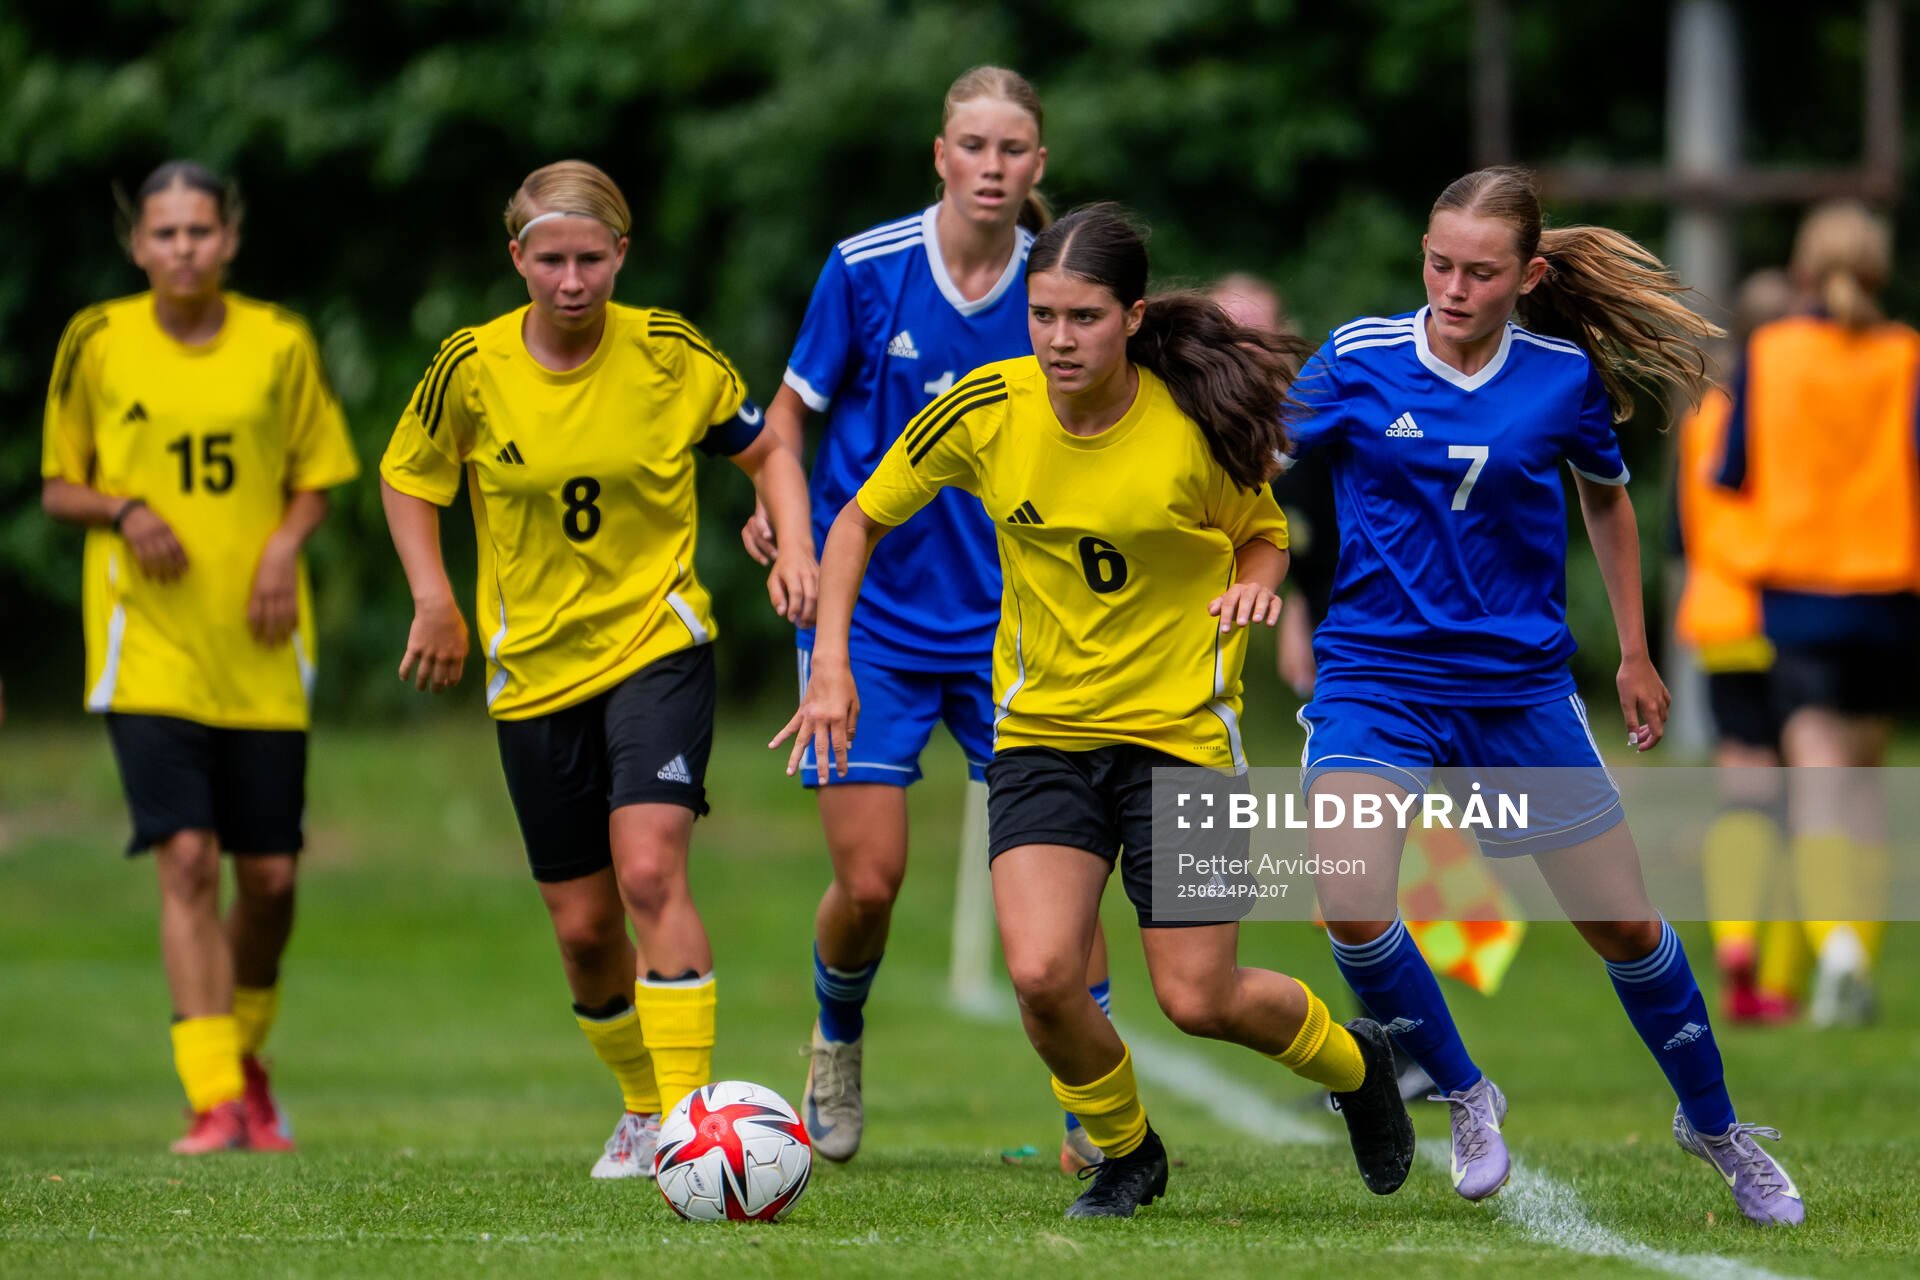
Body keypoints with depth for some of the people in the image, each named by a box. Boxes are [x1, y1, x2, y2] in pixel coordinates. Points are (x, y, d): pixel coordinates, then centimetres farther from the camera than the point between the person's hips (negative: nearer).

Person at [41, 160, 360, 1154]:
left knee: (269, 874, 4)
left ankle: (247, 1055, 31)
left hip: (261, 652, 2)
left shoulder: (280, 345, 3)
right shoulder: (97, 345, 0)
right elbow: (57, 487, 8)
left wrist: (285, 545, -8)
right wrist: (122, 512, -12)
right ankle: (214, 1099, -14)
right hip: (148, 649, -2)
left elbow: (315, 481, 12)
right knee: (187, 857, -14)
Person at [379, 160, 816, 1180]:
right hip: (534, 667, 2)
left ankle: (690, 1114, -22)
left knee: (649, 869, -23)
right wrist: (434, 600, -3)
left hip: (658, 645, -2)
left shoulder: (669, 353, -8)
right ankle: (643, 1106, 31)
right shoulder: (471, 369, -7)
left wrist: (794, 551, -10)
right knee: (582, 925, 6)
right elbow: (406, 477, 10)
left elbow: (765, 453, 6)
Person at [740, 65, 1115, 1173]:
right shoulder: (868, 267, -8)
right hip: (870, 615, -1)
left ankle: (1094, 1112, 5)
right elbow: (791, 406, 4)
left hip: (1006, 619, 1)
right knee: (870, 882, -4)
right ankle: (839, 1044, 29)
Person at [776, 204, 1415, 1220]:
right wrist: (831, 665, -5)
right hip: (1040, 734, 2)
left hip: (1181, 732, -2)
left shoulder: (1197, 424, -13)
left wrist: (1253, 586, -17)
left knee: (1199, 1000, -2)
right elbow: (862, 520, 4)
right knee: (1041, 975, -18)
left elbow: (1262, 535, 6)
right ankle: (1126, 1153, 12)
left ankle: (1352, 1059, 33)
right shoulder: (985, 410, -9)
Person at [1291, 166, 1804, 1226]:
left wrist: (1634, 653, 17)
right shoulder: (1355, 361, -9)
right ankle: (1465, 1098, 2)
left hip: (1520, 684, 1)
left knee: (1624, 925, 6)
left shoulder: (1567, 377, -4)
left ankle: (1713, 1125, 31)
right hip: (1376, 672, -1)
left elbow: (1607, 499, 14)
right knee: (1348, 902, -24)